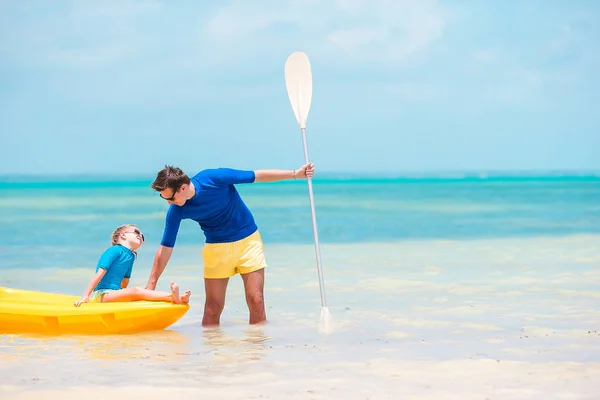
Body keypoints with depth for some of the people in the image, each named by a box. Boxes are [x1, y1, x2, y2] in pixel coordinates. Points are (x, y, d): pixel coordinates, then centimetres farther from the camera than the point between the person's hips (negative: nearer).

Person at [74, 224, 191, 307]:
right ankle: (172, 297, -49)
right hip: (101, 294, -9)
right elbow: (99, 274, -12)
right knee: (137, 291, -29)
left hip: (114, 294, 9)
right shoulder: (115, 250, -6)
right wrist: (85, 297, -15)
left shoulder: (131, 257, 18)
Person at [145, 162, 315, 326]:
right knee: (212, 309, -3)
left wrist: (295, 174, -12)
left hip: (248, 240, -2)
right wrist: (151, 286, -7)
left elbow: (257, 176, -14)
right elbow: (165, 248, -6)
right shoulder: (176, 211, -14)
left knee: (256, 302, -6)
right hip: (216, 249, 2)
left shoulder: (213, 178, -23)